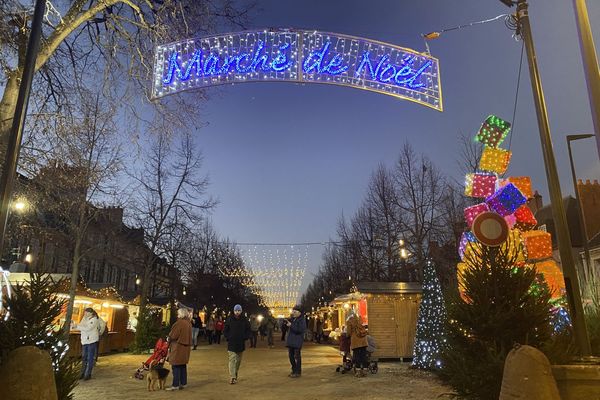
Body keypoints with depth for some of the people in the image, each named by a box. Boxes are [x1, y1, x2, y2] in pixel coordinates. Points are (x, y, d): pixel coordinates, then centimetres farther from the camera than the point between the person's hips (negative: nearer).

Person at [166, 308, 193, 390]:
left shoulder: (179, 323, -18)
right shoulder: (188, 323, 8)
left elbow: (173, 335, -16)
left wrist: (168, 339, 6)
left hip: (178, 347, -8)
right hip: (186, 347, 8)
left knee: (176, 366, -2)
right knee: (183, 366, 14)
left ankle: (175, 385, 1)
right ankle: (183, 383, 19)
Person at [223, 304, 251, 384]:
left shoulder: (245, 321, 2)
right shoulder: (229, 320, -3)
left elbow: (248, 331, 9)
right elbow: (225, 330, 4)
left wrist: (245, 338, -4)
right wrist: (228, 338, -6)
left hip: (241, 344, 3)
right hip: (231, 344, -3)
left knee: (238, 360, 13)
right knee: (232, 360, -11)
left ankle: (235, 375, 28)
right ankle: (232, 377, -14)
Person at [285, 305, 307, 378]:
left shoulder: (302, 320, -12)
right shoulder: (293, 319, 12)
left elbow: (300, 330, -23)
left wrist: (291, 325, -23)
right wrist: (287, 322, -1)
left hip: (297, 341, -8)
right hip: (291, 340, 8)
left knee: (297, 356, -3)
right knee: (291, 355, 12)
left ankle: (298, 372, 6)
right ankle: (294, 370, 25)